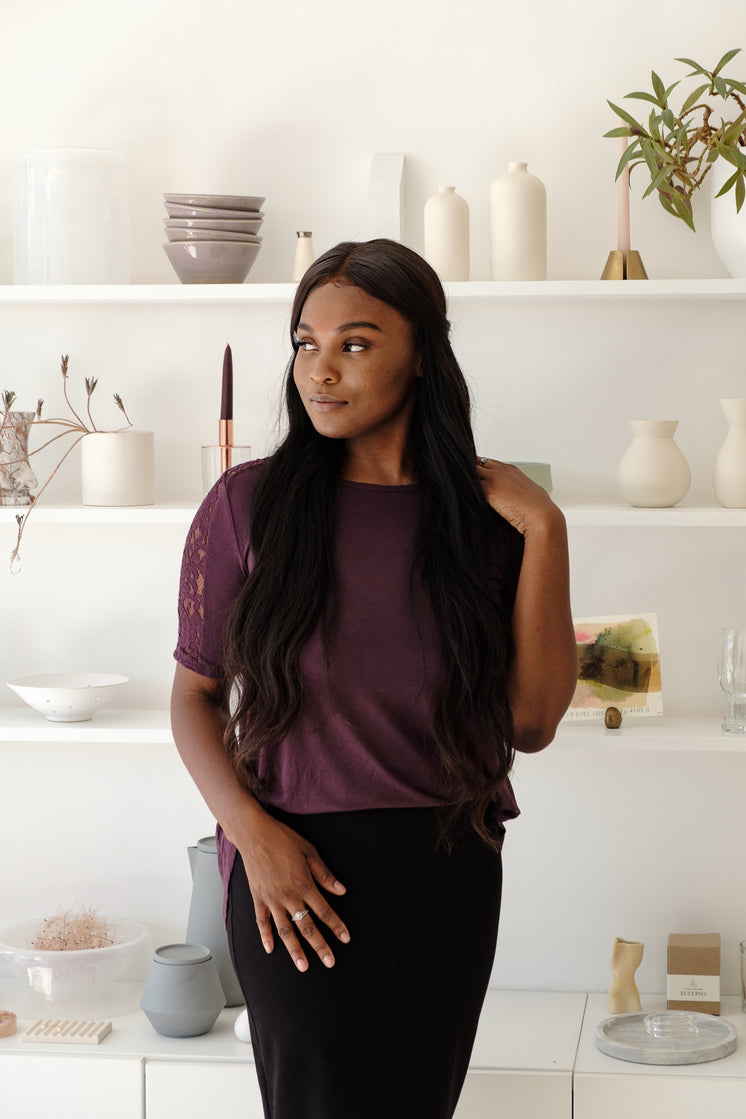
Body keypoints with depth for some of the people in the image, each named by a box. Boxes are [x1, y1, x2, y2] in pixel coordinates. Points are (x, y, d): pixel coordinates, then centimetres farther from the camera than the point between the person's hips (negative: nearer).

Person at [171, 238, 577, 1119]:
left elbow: (532, 722, -4)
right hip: (298, 876, -2)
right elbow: (196, 692, 2)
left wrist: (543, 533, -9)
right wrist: (252, 831, -14)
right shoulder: (248, 503, -3)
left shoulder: (484, 513, 1)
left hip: (449, 876, 2)